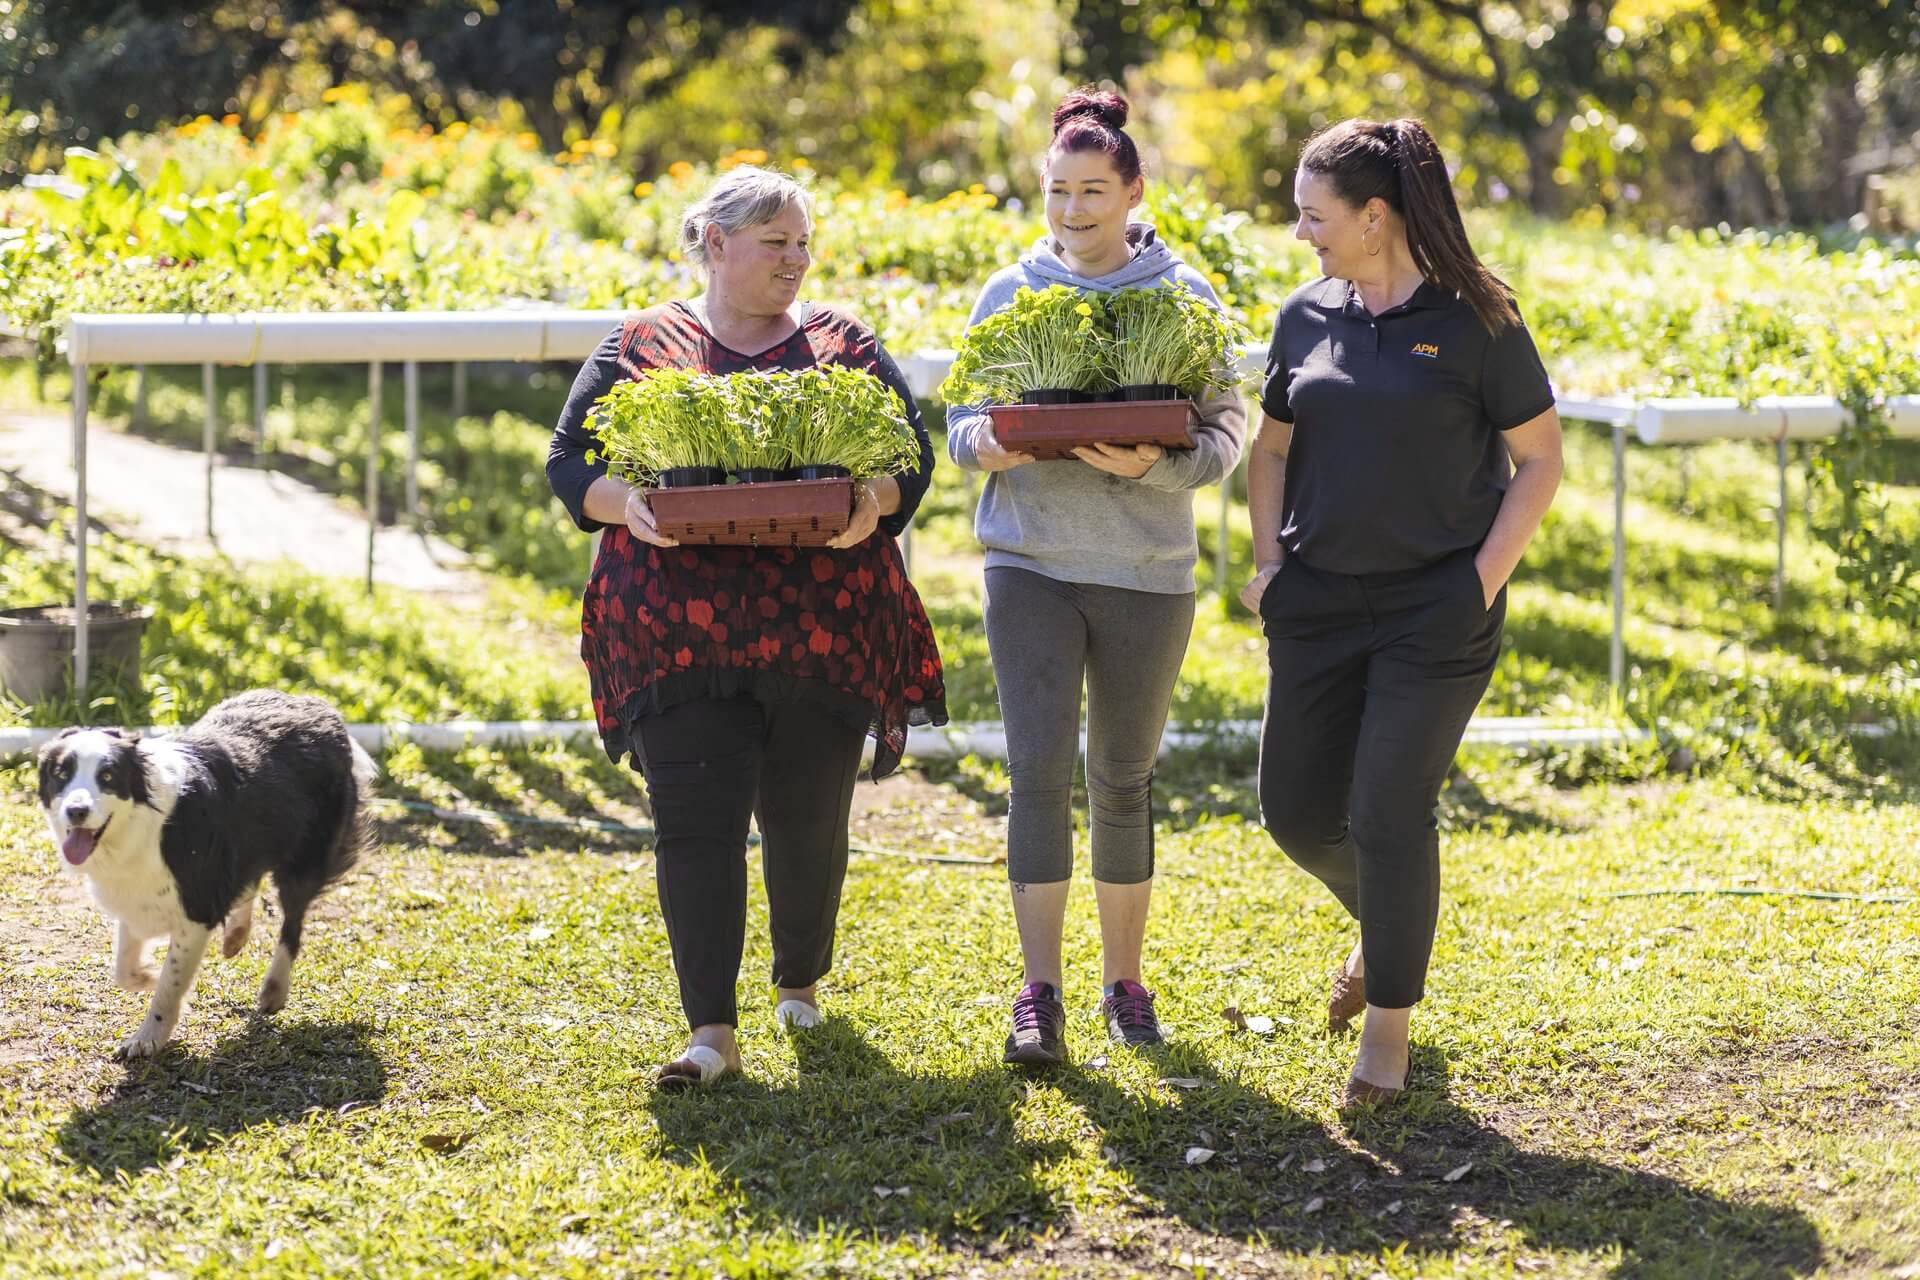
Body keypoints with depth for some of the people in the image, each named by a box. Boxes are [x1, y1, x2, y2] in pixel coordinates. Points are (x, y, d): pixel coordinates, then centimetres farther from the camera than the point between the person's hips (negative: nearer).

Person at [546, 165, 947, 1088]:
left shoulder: (845, 347, 11)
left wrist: (873, 502, -14)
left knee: (807, 818, 8)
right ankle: (711, 1030, -10)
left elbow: (912, 457, 9)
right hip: (679, 625, -1)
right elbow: (569, 462, 7)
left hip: (820, 626, 1)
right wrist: (625, 504, -15)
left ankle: (800, 981, 33)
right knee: (696, 820, -9)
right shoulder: (640, 350, 8)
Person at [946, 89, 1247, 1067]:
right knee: (1039, 771, -11)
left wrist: (1154, 465, -22)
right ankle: (1040, 995, -9)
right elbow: (960, 417, 10)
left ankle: (1123, 981, 23)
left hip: (1147, 570, 0)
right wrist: (984, 444, -14)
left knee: (1123, 779, 10)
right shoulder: (1009, 294, 6)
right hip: (1029, 562, 0)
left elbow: (1225, 434, -2)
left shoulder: (1184, 298, 0)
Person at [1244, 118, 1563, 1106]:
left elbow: (1540, 458, -3)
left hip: (1436, 608, -5)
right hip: (1320, 604, 5)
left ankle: (1389, 1018, 10)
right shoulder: (1306, 317, 5)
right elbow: (1270, 449, 16)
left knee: (1389, 810, -7)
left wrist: (1483, 579, -11)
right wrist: (1270, 564, 4)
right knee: (1295, 808, 6)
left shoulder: (1473, 320, -8)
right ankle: (1387, 921, 37)